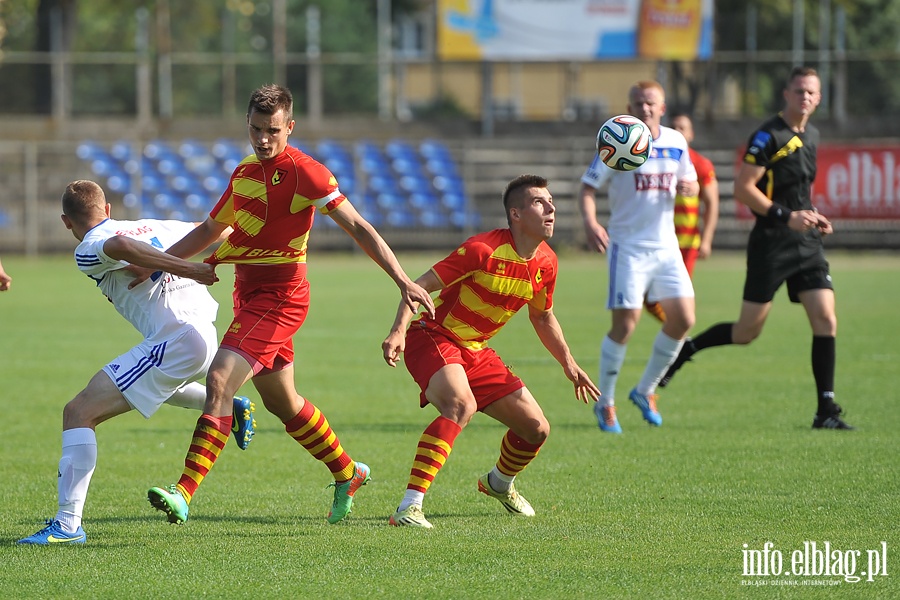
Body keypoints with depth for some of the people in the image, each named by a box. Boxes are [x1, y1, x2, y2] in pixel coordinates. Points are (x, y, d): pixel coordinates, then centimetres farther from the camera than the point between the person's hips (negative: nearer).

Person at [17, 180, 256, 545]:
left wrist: (186, 268, -29)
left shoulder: (88, 251, -2)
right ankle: (229, 407, 39)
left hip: (175, 343, -8)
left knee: (79, 412, -9)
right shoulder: (152, 227, 19)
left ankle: (68, 524, -18)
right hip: (206, 333, 8)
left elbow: (122, 247, -25)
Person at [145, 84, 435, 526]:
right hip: (248, 293, 8)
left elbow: (357, 227, -15)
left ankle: (184, 493, -25)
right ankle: (347, 474, 37)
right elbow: (209, 230, 24)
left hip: (279, 297, -8)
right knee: (282, 402, 18)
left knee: (219, 382, -20)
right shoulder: (244, 172, 11)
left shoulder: (303, 171, -13)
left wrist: (403, 281, -22)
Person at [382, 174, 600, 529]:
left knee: (537, 428, 7)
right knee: (461, 405, -37)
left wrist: (569, 365, 19)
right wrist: (399, 331, -34)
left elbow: (542, 317, 21)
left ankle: (500, 483, 42)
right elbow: (421, 286, -21)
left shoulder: (546, 263, 1)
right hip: (433, 337, -8)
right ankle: (409, 508, -41)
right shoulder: (484, 250, -22)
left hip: (476, 352, 8)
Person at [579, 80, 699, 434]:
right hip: (627, 247, -5)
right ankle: (605, 403, 6)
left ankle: (645, 391, 15)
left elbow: (691, 184, 19)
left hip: (666, 246, 5)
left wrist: (689, 186, -7)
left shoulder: (676, 143, 6)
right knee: (625, 325, -10)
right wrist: (590, 222, -29)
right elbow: (589, 186, -10)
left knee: (683, 319, -4)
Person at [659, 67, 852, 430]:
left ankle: (826, 411, -2)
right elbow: (743, 189, -16)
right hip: (771, 244, -7)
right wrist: (786, 216, -20)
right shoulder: (769, 136, -12)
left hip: (806, 242, 7)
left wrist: (812, 216, 11)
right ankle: (684, 349, 23)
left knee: (826, 320, -5)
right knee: (748, 332, -2)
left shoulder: (811, 136, 13)